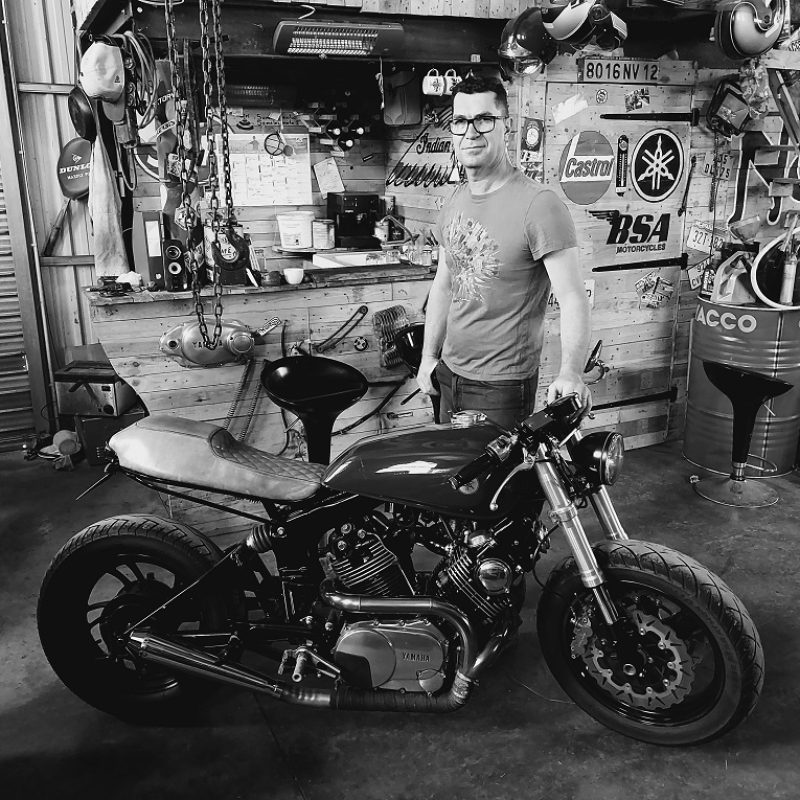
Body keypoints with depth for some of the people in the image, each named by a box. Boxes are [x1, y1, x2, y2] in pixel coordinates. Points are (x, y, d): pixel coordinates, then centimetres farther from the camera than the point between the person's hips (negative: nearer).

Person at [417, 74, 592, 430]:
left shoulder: (539, 205, -17)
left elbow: (573, 300, -21)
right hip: (448, 374, 7)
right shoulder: (454, 202, 6)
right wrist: (429, 355, 13)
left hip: (503, 385, -7)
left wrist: (570, 374, -33)